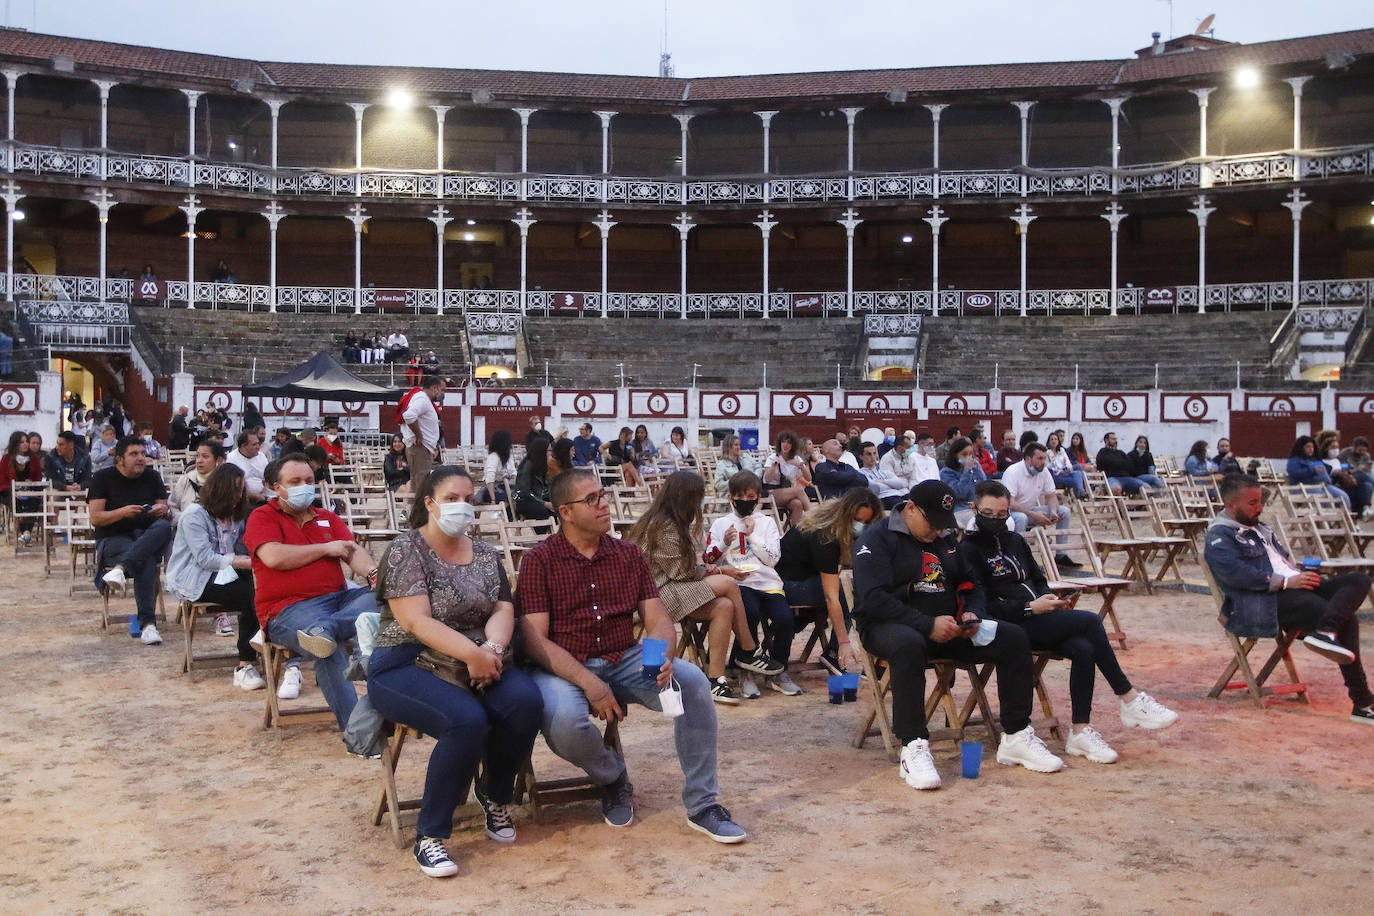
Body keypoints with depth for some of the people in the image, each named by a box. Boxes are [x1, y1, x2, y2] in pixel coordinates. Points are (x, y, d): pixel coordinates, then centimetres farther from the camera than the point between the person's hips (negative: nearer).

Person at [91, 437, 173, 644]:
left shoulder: (152, 477, 14)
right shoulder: (103, 478, 5)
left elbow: (168, 516, 11)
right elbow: (95, 518, -3)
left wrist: (164, 511, -13)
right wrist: (123, 512, -20)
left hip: (148, 537, 3)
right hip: (112, 539, -3)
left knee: (164, 527, -34)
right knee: (147, 560, -36)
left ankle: (120, 568, -50)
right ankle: (147, 623, -42)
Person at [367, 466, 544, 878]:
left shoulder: (486, 555, 14)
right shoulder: (406, 549, -5)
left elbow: (502, 609, 5)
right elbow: (417, 621, -16)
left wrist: (492, 648, -18)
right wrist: (472, 653, -25)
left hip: (479, 661, 5)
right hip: (406, 665, -5)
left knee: (526, 701, -24)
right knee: (467, 720, -33)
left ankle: (495, 794, 5)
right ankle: (430, 836, -14)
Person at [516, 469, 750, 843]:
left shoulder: (630, 555, 8)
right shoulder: (539, 561, -4)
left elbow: (658, 621, 4)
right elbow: (535, 640, -12)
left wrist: (663, 657, -21)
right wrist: (589, 683, -24)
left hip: (625, 661, 3)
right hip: (564, 668, -3)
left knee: (693, 681, -22)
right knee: (564, 721, -35)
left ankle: (702, 805, -9)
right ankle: (612, 778, 3)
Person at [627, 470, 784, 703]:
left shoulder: (672, 522, 14)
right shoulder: (663, 527, -17)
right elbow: (681, 572, -15)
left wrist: (708, 568, -1)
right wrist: (717, 571, -2)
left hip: (671, 588, 10)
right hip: (658, 593, -10)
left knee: (724, 607, -15)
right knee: (728, 584, -20)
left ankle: (716, 679, -16)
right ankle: (749, 652, -8)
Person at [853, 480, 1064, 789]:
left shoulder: (946, 541, 18)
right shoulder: (877, 539, -6)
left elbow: (972, 585, 25)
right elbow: (872, 600, -18)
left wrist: (972, 613, 0)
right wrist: (928, 625, -23)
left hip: (947, 630, 7)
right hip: (889, 627, -7)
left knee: (1013, 638, -9)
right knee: (908, 645, -42)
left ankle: (1016, 738, -6)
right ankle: (913, 749, -38)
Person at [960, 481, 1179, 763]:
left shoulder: (1015, 540, 22)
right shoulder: (969, 548, -2)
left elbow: (1038, 580, 24)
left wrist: (1054, 601, 1)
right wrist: (1030, 608, -17)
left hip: (1035, 619, 7)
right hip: (1008, 625, -7)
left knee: (1084, 649, -23)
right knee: (1089, 621, -21)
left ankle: (1080, 731, -19)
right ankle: (1130, 700, -12)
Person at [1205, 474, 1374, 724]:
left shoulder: (1257, 527, 28)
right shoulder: (1219, 538, -4)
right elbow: (1236, 573, -21)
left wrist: (1304, 574, 9)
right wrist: (1285, 581, -22)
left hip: (1296, 587, 10)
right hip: (1269, 601, -10)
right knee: (1345, 621, -22)